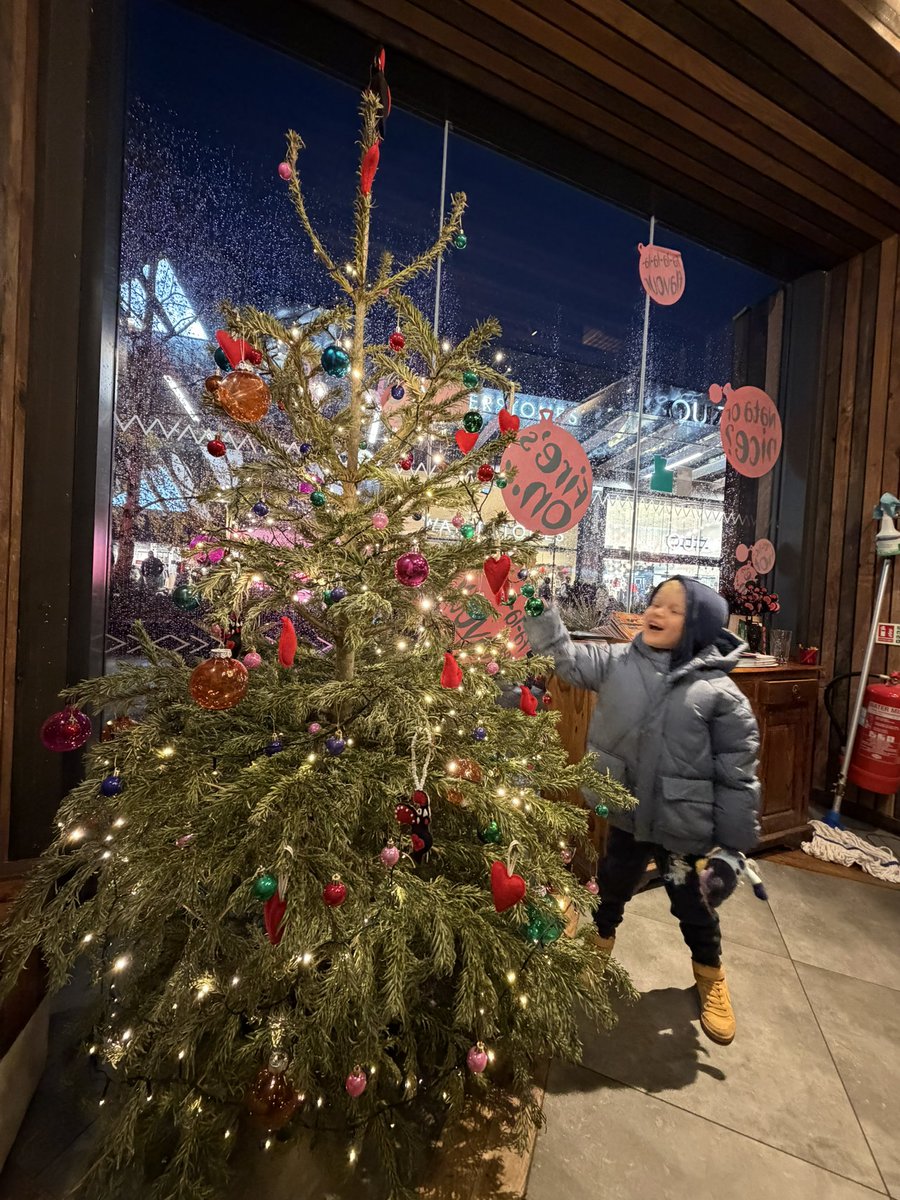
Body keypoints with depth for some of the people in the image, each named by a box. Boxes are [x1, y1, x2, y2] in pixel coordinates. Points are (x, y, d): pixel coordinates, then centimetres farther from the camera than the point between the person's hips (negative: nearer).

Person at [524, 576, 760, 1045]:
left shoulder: (719, 691, -17)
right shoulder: (615, 662, -10)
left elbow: (737, 774, -12)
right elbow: (564, 656, -8)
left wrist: (733, 847, -8)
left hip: (684, 825, -2)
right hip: (627, 814, 3)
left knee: (691, 903, 22)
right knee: (613, 885, 26)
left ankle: (710, 974, 52)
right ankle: (600, 941, 57)